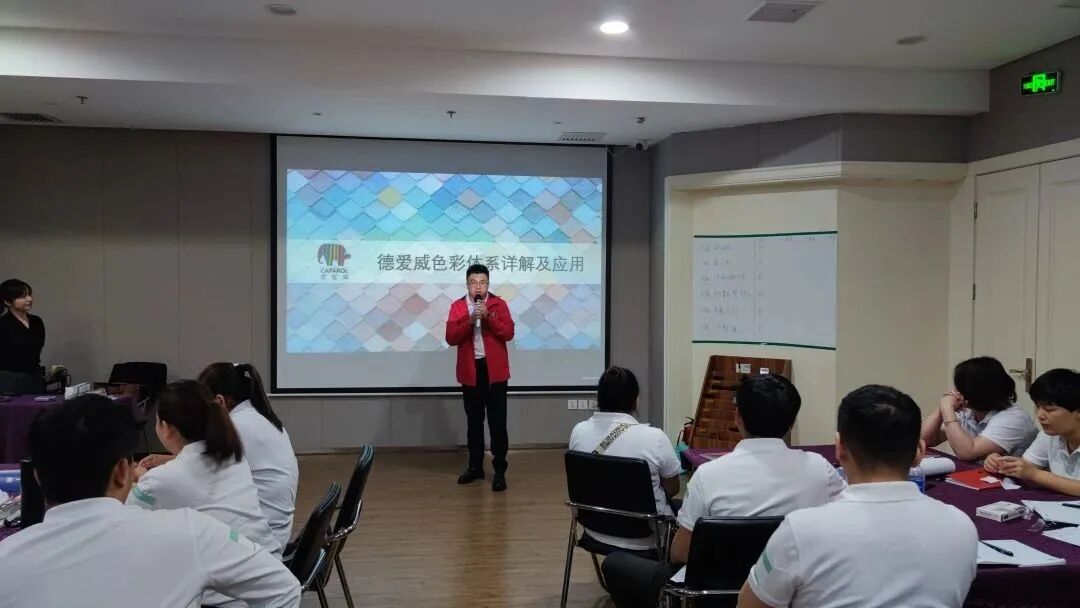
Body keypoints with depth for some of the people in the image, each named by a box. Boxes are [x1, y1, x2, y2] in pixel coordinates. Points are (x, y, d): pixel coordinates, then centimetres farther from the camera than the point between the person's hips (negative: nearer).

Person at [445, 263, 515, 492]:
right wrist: (470, 320, -19)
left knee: (497, 422, -2)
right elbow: (451, 338, -8)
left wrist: (488, 316, -20)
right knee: (473, 421, 13)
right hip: (470, 371, 2)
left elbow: (508, 333, -11)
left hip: (495, 370, -2)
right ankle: (475, 466, 25)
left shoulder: (499, 304, 0)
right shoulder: (457, 307, 3)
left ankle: (499, 471, 4)